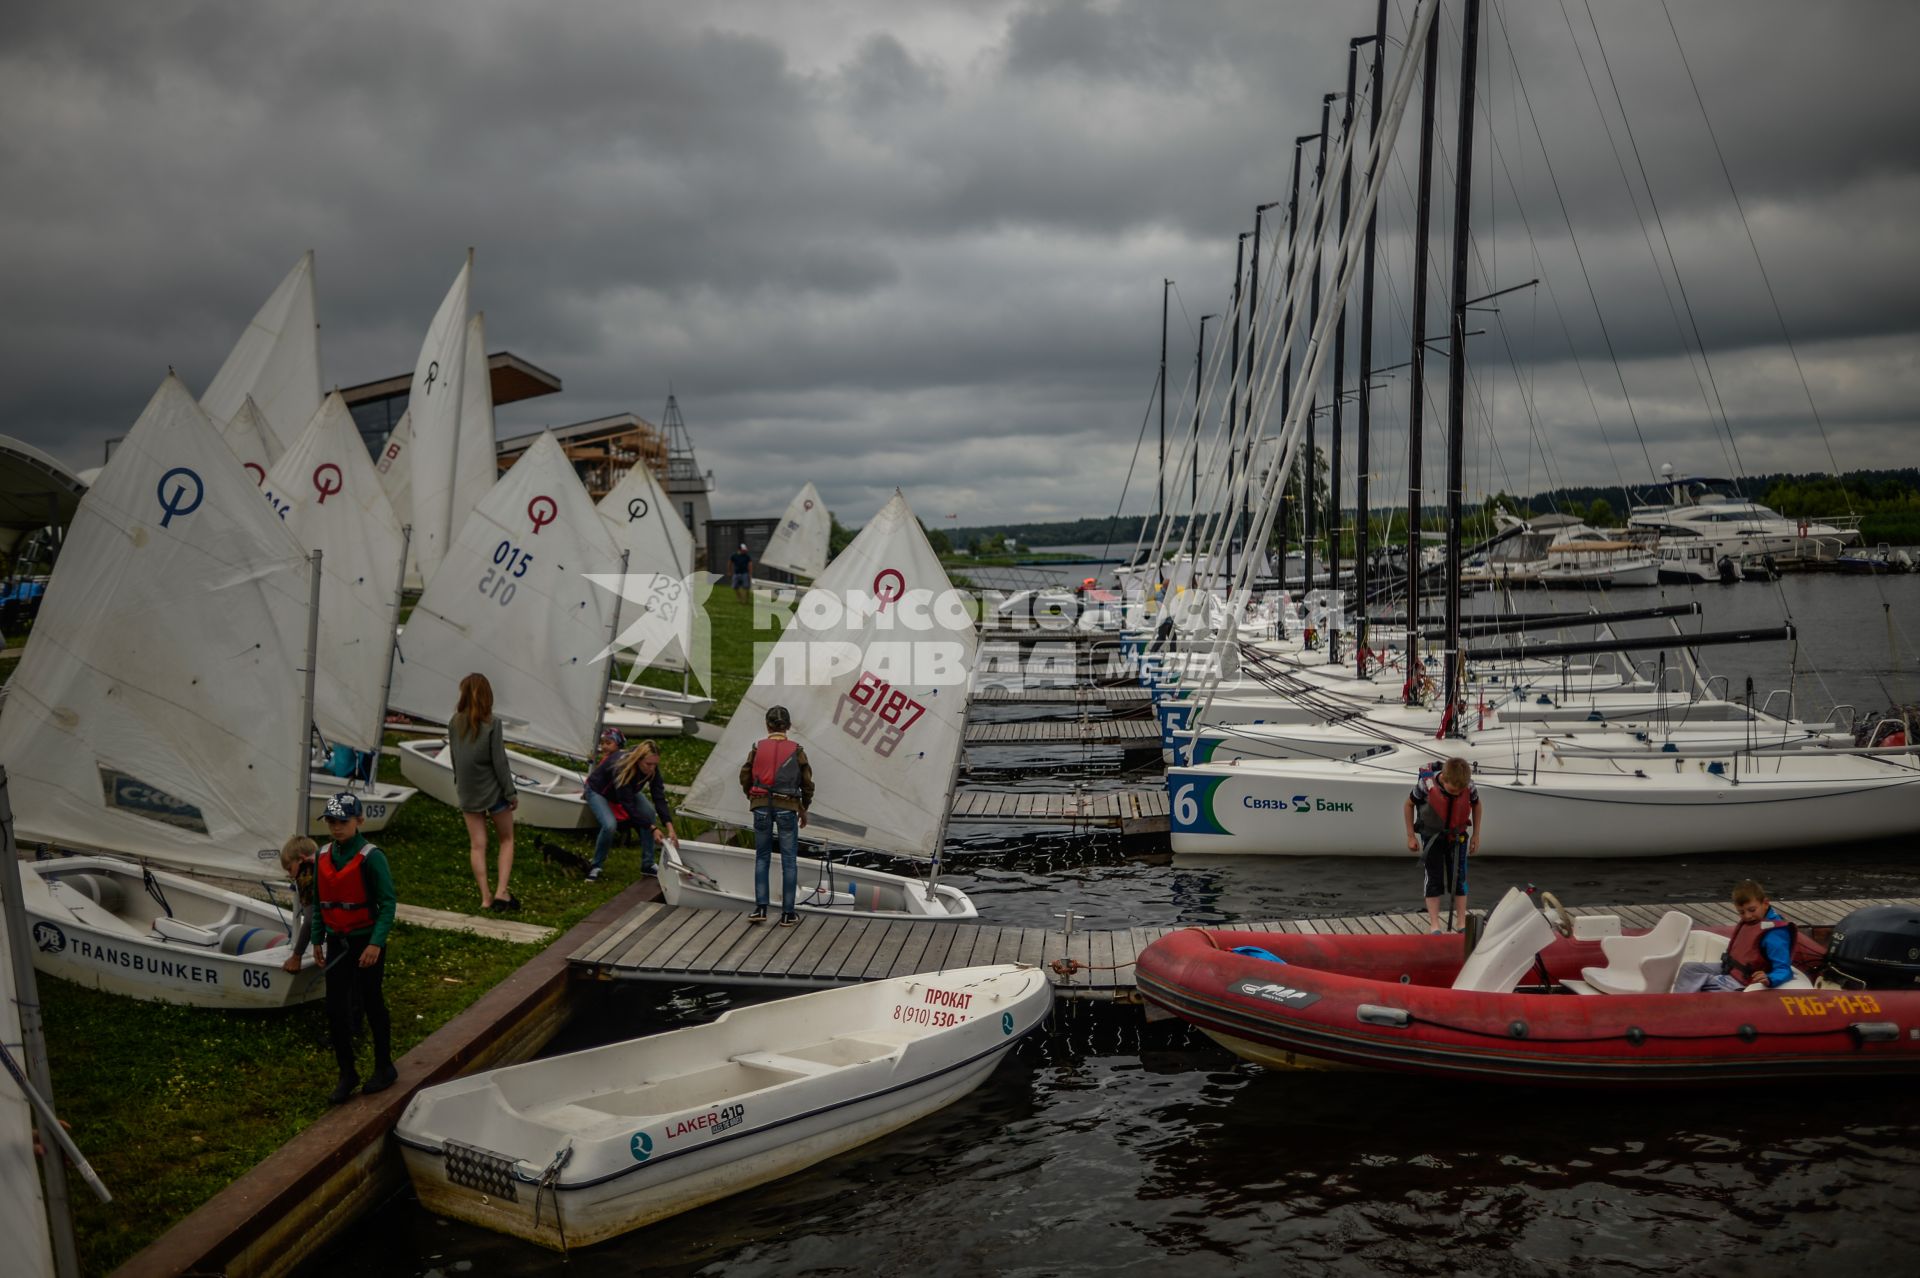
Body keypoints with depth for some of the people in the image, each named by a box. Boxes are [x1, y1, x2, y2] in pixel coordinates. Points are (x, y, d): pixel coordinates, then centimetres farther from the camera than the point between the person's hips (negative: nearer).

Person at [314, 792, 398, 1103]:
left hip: (366, 942, -5)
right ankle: (347, 1073, 17)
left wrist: (376, 943, -23)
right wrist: (317, 938, 11)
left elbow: (388, 903, -17)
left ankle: (384, 1068, 23)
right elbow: (320, 901, 13)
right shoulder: (323, 857, 4)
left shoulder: (370, 857, -15)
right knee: (335, 1009, 3)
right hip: (337, 942, 5)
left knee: (372, 1004, 7)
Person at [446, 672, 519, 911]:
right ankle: (501, 892, 0)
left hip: (467, 793, 4)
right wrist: (511, 792, -6)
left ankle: (485, 897, 8)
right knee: (506, 840, 11)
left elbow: (453, 757, 6)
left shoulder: (454, 723, -2)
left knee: (477, 845, 9)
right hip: (493, 791, -4)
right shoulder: (491, 724, -15)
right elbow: (499, 762, -14)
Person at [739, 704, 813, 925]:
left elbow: (745, 778, 7)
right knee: (789, 860, 5)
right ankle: (787, 913, 5)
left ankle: (760, 908, 7)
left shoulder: (758, 747, 1)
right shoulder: (795, 750, -2)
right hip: (787, 807, -1)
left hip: (761, 806, 2)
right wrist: (804, 808, 18)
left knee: (762, 857, 14)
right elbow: (807, 782, 3)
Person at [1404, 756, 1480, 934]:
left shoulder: (1470, 787, -21)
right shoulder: (1426, 785, -27)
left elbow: (1476, 806, 2)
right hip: (1432, 836, -2)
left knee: (1459, 878, 4)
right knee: (1434, 879, -1)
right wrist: (1411, 836, -6)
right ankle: (1434, 924, 4)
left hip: (1457, 836, 2)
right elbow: (1409, 804, -9)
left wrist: (1476, 836, 5)